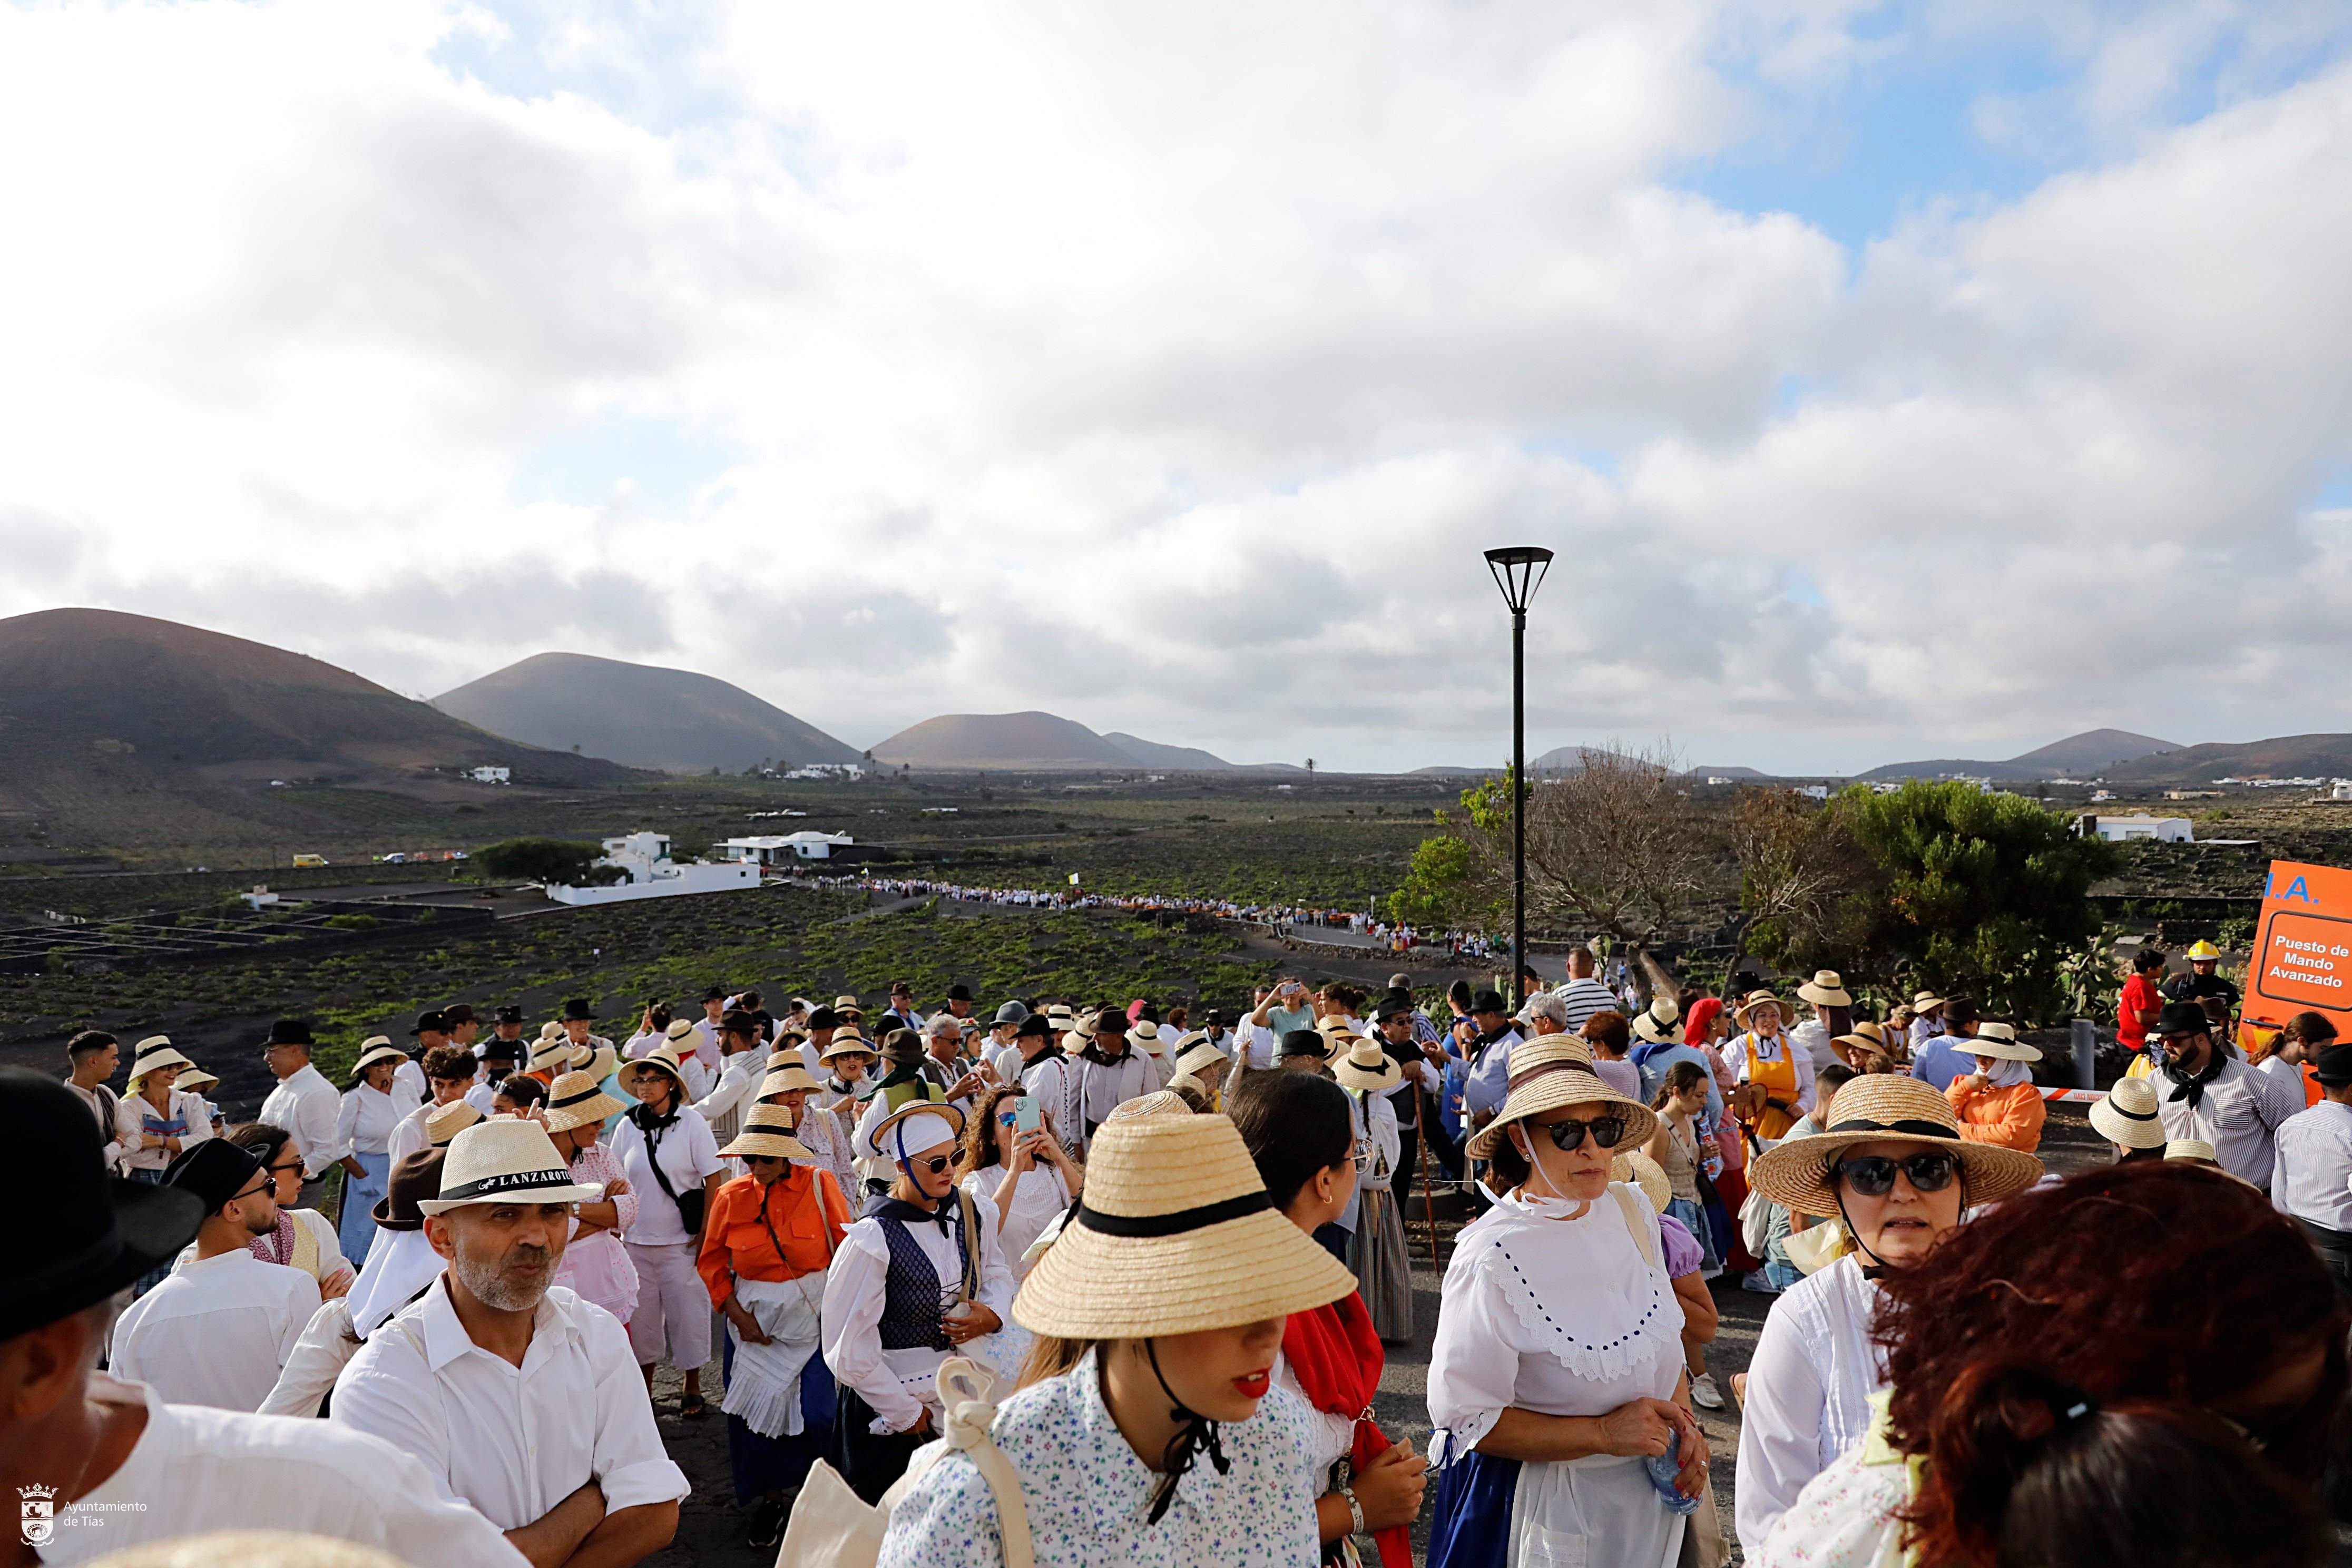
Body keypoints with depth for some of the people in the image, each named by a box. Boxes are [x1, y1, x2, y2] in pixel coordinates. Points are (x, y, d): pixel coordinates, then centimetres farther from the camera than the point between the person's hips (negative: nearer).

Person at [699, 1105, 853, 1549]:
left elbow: (847, 1248, -6)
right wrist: (736, 1313, -5)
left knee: (817, 1416, -5)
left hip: (813, 1316, -2)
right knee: (757, 1410, 8)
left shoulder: (820, 1185, -9)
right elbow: (711, 1261, 5)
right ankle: (768, 1499, 32)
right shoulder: (731, 1197, -3)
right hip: (753, 1320, 2)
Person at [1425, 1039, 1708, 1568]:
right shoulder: (1493, 1257, -25)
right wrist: (1604, 1434, -22)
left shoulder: (1632, 1208, -4)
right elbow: (1465, 1416, -21)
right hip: (1548, 1501, -6)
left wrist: (1685, 1424, -6)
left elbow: (1665, 1339, 10)